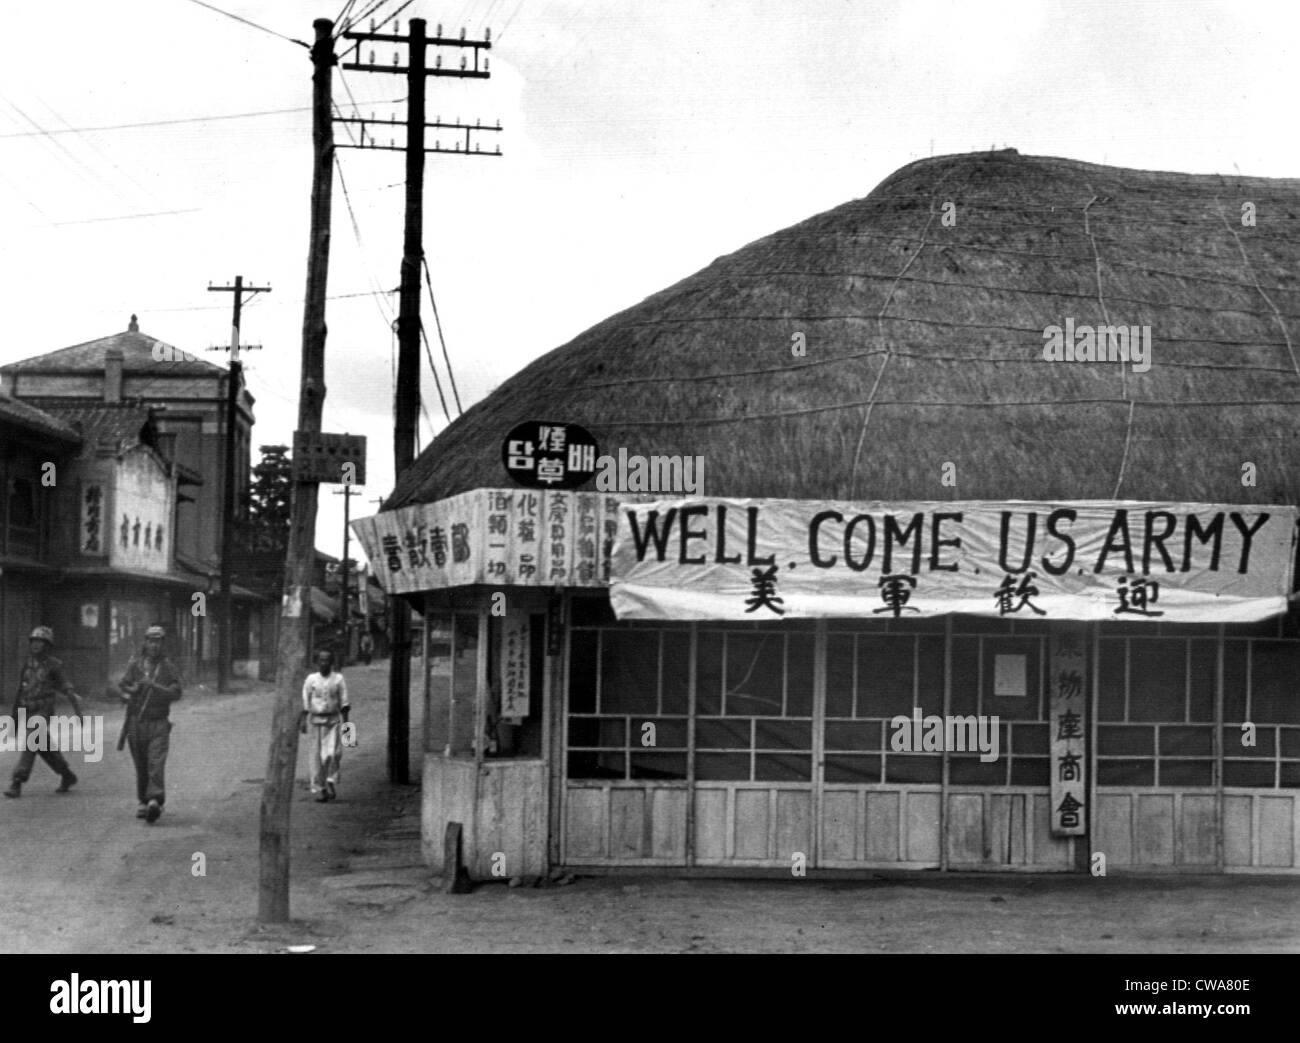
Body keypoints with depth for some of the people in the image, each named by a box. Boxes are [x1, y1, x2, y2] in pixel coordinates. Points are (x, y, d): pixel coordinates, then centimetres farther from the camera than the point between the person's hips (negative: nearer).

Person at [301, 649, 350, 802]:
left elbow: (343, 702, 5)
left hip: (333, 720, 0)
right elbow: (305, 701, 5)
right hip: (317, 720, 0)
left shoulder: (338, 679, 3)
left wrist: (346, 722, 1)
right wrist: (303, 720, -2)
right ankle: (319, 789, 9)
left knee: (333, 753, -14)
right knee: (317, 756, 1)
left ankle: (330, 782, 2)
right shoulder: (311, 679, 2)